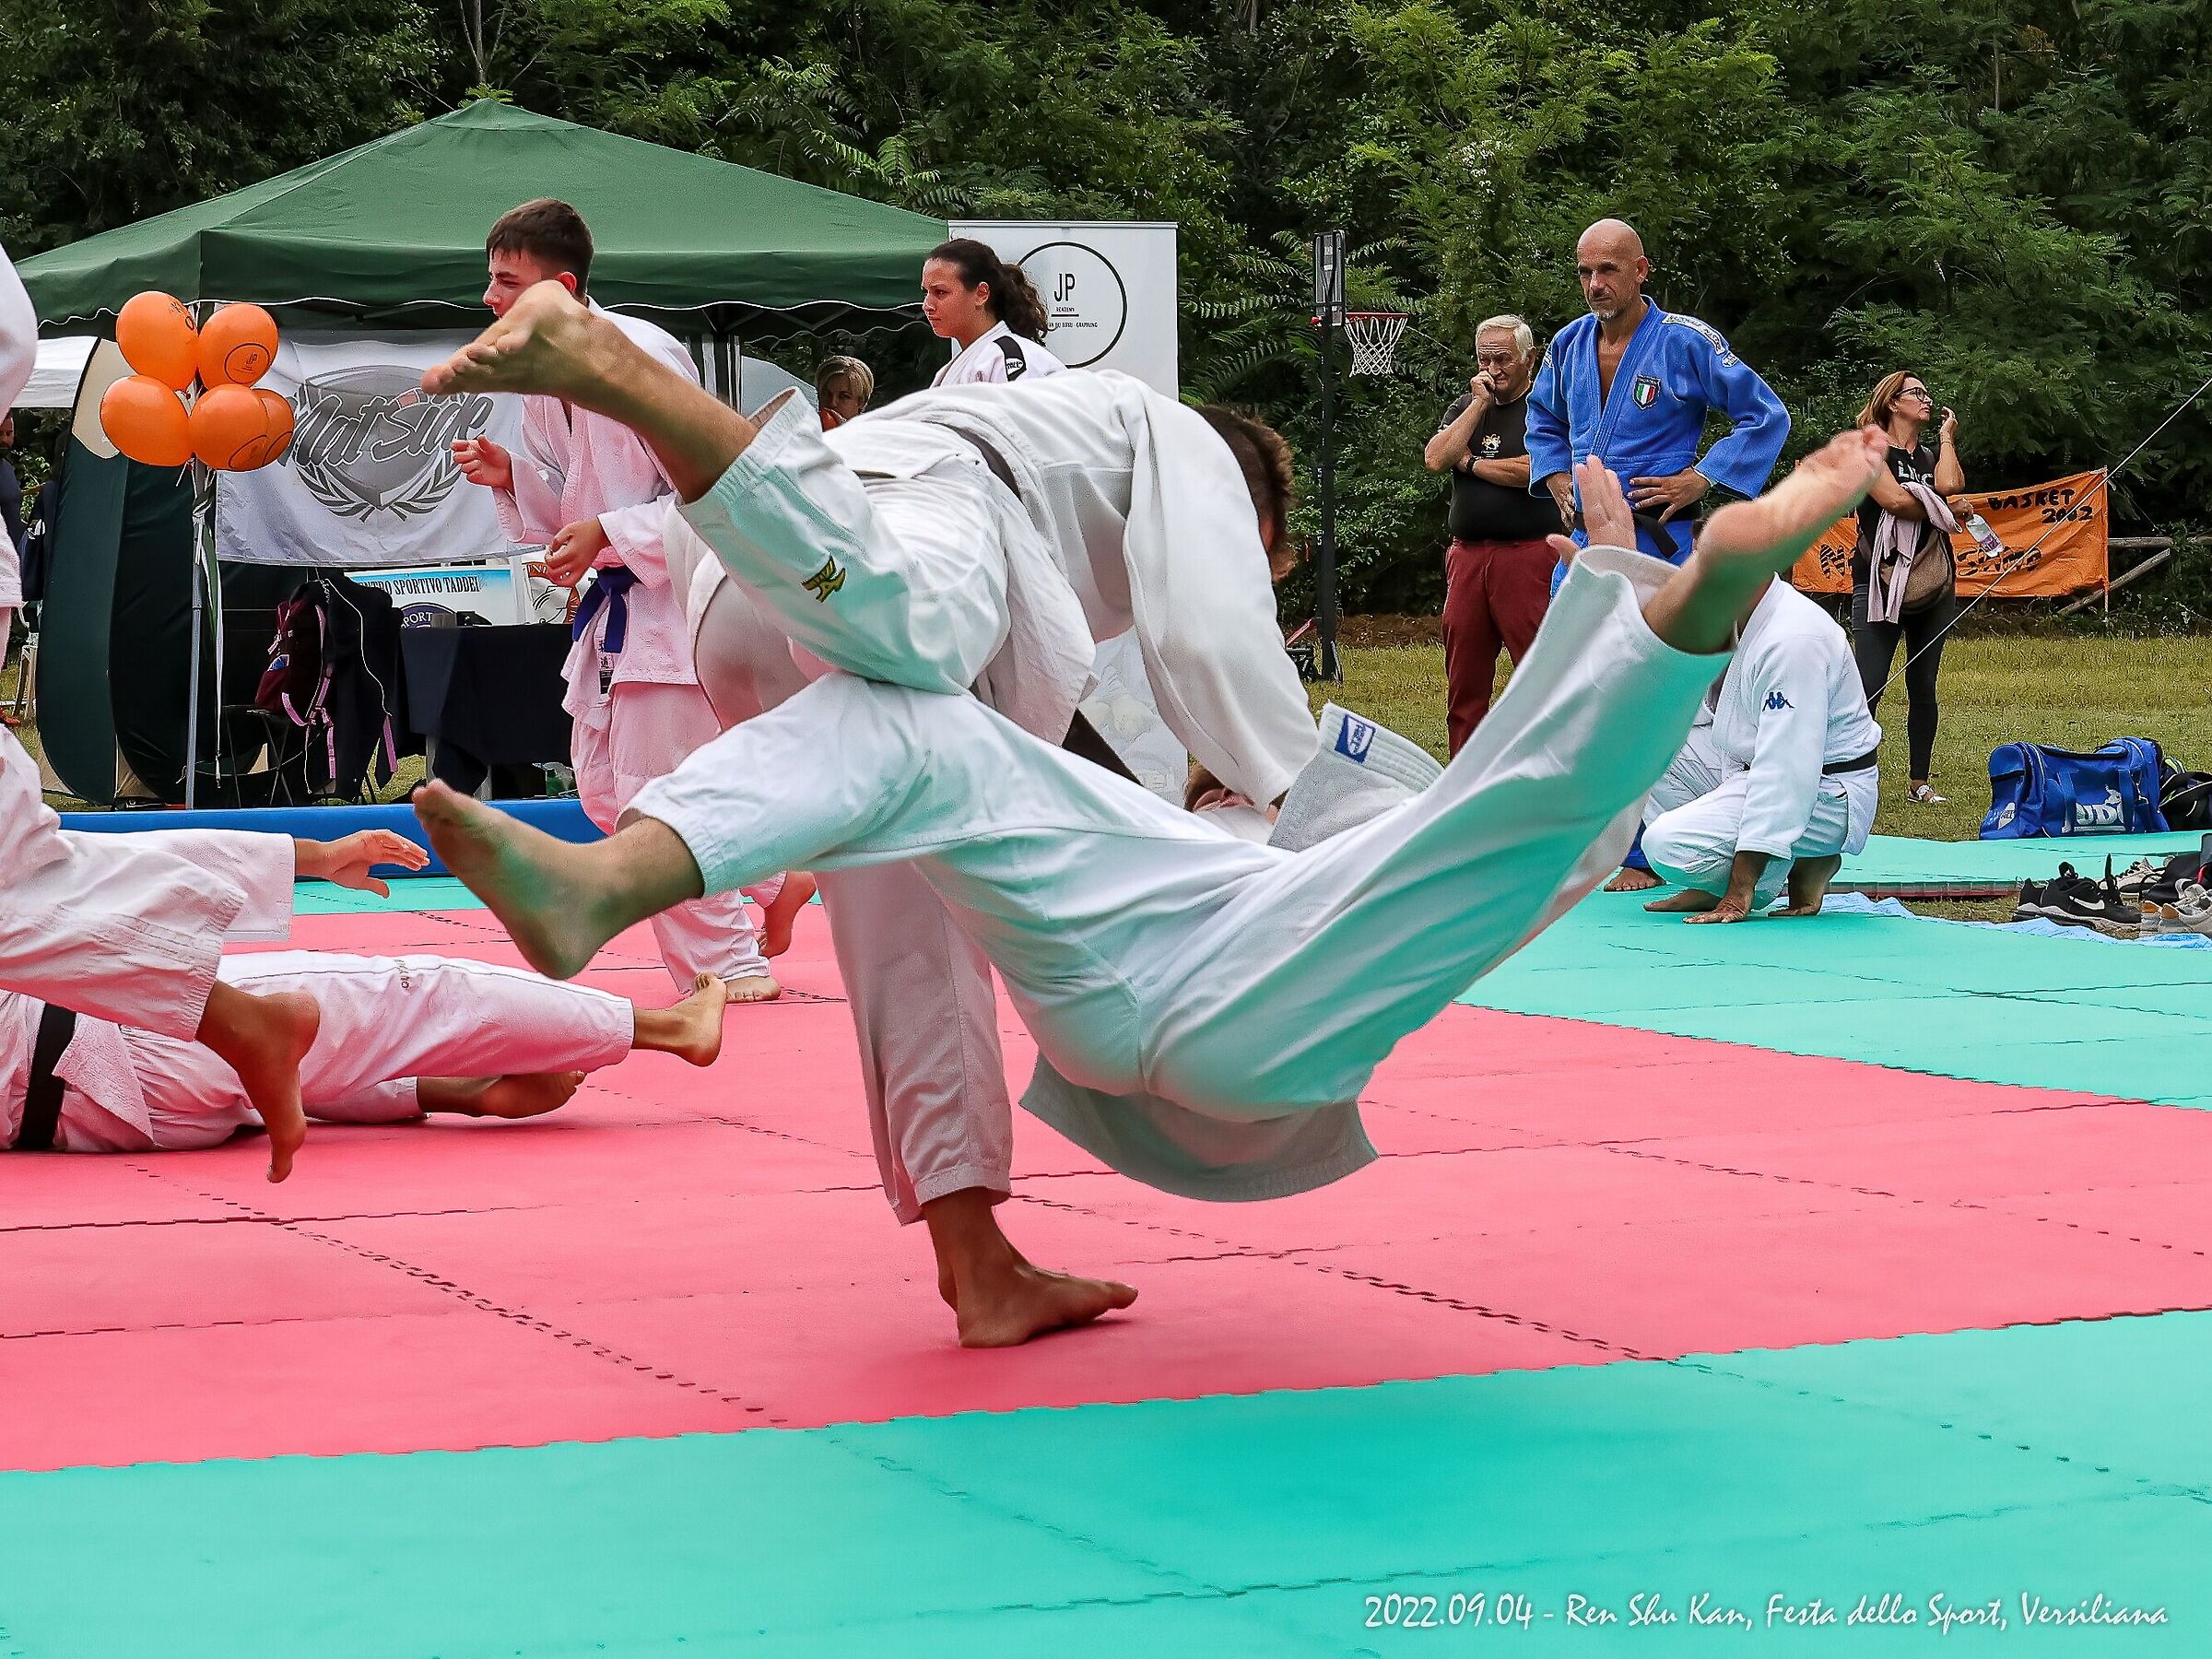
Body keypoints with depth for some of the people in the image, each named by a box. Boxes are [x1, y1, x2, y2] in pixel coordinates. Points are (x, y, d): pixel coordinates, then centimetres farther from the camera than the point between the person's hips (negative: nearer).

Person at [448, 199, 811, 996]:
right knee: (604, 787, 12)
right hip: (619, 600, 10)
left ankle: (731, 964, 5)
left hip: (680, 593, -10)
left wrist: (607, 535, -26)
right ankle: (772, 881, 26)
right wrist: (510, 476, -4)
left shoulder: (641, 356, -21)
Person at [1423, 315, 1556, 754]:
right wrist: (1479, 404, -1)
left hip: (1528, 553, -6)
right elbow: (1435, 458, 2)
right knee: (1463, 680, 8)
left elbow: (1533, 470, -15)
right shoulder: (1464, 408, 18)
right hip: (1467, 555, 6)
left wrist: (1469, 461, -1)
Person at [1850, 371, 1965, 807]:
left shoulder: (1933, 455, 19)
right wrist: (1943, 511, -2)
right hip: (1880, 582, -6)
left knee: (1923, 684, 6)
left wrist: (1946, 438, 6)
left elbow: (1949, 485, -4)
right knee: (1870, 683, -14)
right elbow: (1894, 500, -14)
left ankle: (1919, 783, 10)